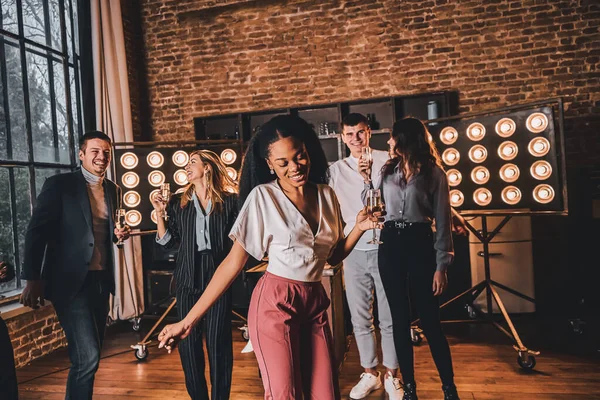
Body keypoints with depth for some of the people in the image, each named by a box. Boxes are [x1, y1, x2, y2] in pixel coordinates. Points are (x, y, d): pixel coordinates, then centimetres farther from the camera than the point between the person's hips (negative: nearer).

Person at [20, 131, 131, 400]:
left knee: (91, 353, 16)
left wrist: (119, 234, 0)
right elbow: (37, 231, -10)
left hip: (100, 280, 6)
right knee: (87, 356, -11)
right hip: (71, 281, -6)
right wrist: (32, 279, -14)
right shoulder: (59, 184, -7)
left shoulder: (113, 190, 11)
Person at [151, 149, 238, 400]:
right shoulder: (178, 203, 9)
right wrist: (160, 213, 0)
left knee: (218, 341, 1)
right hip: (188, 279, 3)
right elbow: (168, 242, 8)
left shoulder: (229, 200, 0)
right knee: (188, 341, 7)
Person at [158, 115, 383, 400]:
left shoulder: (326, 195, 4)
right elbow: (234, 262, -10)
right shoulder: (263, 197, -10)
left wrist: (359, 229, -6)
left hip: (315, 303, 5)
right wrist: (189, 320, -13)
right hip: (275, 303, -4)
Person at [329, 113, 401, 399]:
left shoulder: (387, 161, -1)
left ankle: (391, 375, 24)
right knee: (360, 319, 11)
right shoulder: (335, 171, 6)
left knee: (389, 318, 7)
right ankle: (370, 373, 29)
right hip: (354, 252, 3)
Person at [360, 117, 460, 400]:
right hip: (390, 245, 4)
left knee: (429, 320, -1)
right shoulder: (388, 170, 10)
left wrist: (441, 265, -9)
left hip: (420, 244, -4)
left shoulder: (433, 173, -3)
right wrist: (367, 179, 5)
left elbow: (443, 221, -5)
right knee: (400, 318, 8)